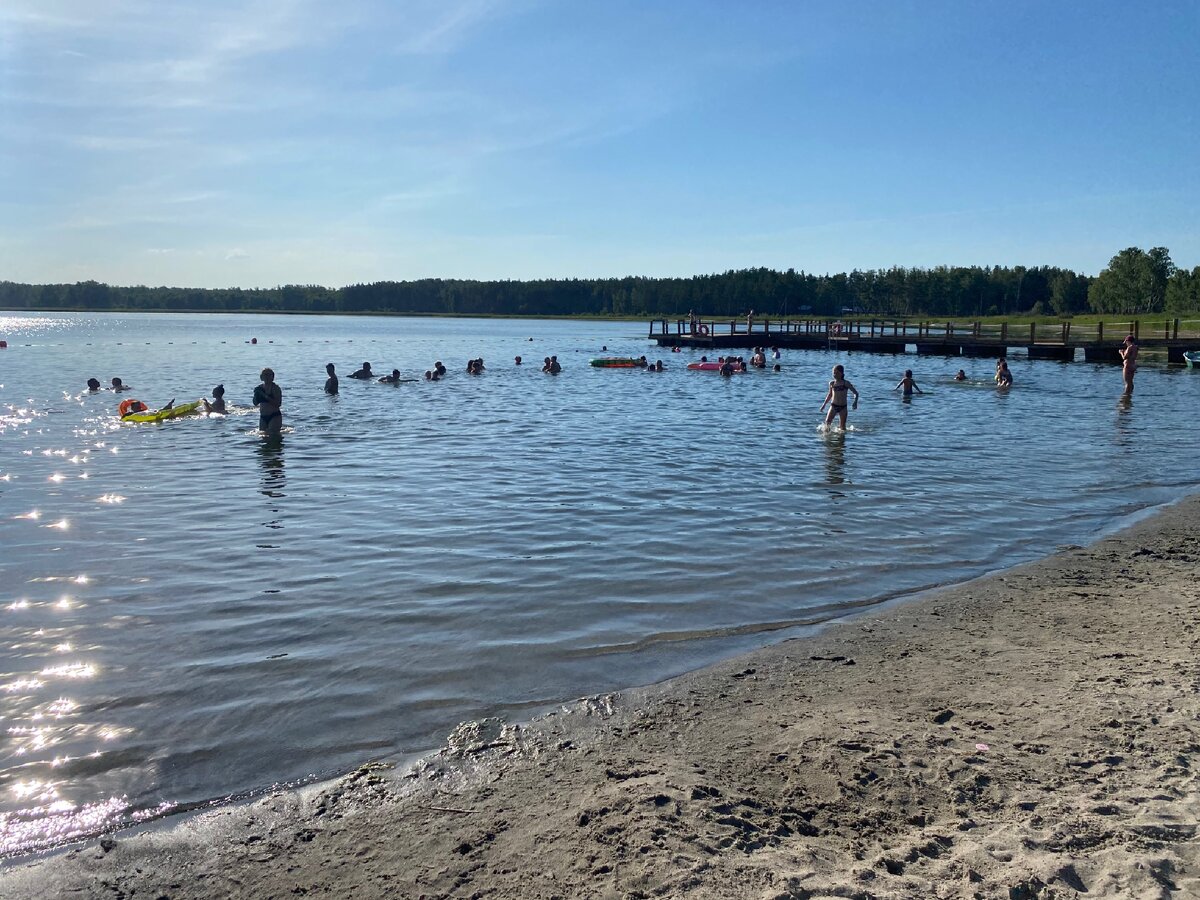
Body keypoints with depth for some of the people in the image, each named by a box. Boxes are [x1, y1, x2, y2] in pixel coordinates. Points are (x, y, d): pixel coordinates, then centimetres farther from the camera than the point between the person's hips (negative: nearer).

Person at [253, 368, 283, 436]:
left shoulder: (275, 388, -10)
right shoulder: (260, 387, 8)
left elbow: (278, 404, -19)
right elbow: (255, 403, 11)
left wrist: (266, 396, -24)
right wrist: (256, 394, -7)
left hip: (274, 416, -6)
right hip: (263, 417, 6)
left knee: (273, 435, -11)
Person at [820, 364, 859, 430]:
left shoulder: (846, 383, -4)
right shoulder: (831, 383, 5)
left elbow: (855, 393, 2)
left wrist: (855, 402, -14)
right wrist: (824, 404, 18)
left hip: (843, 407, -2)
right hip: (833, 406, 2)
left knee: (843, 426, 2)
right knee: (827, 422, -13)